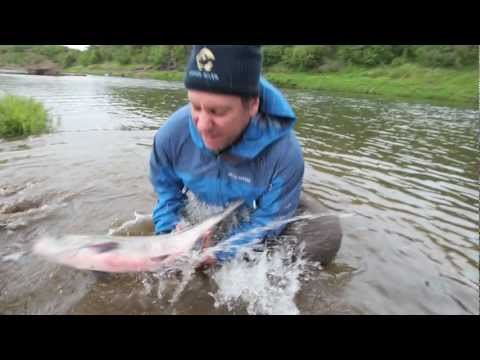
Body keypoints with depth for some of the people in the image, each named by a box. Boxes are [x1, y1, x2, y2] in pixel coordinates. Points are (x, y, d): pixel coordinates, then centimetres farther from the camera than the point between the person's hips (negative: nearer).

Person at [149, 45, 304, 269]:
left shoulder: (285, 153, -39)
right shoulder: (172, 133, -30)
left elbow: (268, 219, -27)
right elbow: (166, 187, -9)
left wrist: (220, 253, -34)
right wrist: (168, 234, -20)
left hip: (250, 214, -2)